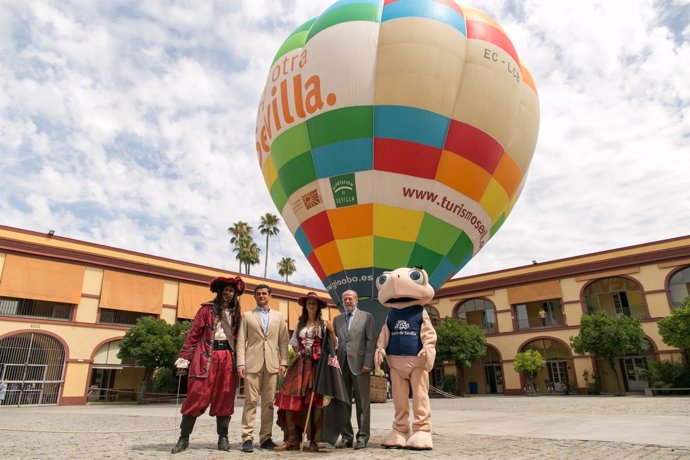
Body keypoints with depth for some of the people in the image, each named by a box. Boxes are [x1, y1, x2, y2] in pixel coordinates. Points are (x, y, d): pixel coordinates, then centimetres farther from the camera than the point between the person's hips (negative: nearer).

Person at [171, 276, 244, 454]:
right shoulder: (207, 309, 4)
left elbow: (237, 338, 12)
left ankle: (223, 437, 14)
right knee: (197, 396, -4)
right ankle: (184, 437, 9)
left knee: (225, 398, 5)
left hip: (228, 358, 3)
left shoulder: (235, 313, 14)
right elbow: (193, 334, 0)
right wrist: (184, 358, -6)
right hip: (206, 357, -3)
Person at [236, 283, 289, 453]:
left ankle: (265, 438, 11)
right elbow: (241, 341, 4)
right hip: (253, 363, -2)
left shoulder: (279, 317, 15)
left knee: (269, 403, 4)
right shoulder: (247, 316, 11)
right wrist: (241, 363, -6)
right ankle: (247, 438, 2)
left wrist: (283, 362, 0)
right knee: (250, 401, -4)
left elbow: (284, 341, 10)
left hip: (272, 364, 2)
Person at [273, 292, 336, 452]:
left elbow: (333, 345, 0)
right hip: (300, 365, 3)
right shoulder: (299, 323, 15)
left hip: (316, 365, -3)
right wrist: (301, 354, 9)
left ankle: (313, 441, 7)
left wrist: (331, 331, -15)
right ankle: (292, 439, 1)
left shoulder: (323, 324, 4)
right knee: (291, 401, -6)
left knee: (313, 402, -2)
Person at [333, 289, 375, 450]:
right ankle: (346, 436, 16)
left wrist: (367, 363, -11)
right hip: (342, 364, 4)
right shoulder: (337, 319, 16)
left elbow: (371, 341, -3)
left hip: (359, 364, -4)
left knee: (362, 402, 2)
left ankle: (362, 436, 10)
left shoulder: (366, 316, 4)